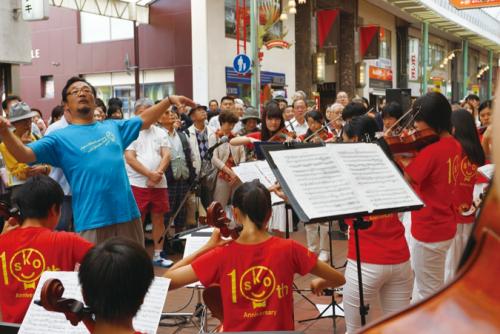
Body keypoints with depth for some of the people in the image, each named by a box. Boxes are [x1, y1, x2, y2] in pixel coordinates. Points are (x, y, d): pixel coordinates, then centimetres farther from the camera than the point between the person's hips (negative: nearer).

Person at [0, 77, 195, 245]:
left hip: (128, 215, 4)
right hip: (91, 222, -4)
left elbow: (144, 120, 28)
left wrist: (169, 100, 24)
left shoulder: (113, 127, 14)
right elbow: (24, 155, -10)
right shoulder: (60, 138, 1)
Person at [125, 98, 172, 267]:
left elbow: (166, 156, 3)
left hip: (159, 184, 4)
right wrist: (150, 174, -15)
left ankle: (158, 254, 19)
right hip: (137, 184, -4)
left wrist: (158, 174, -13)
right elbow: (130, 158, -9)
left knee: (158, 218, 9)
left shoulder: (160, 133, 12)